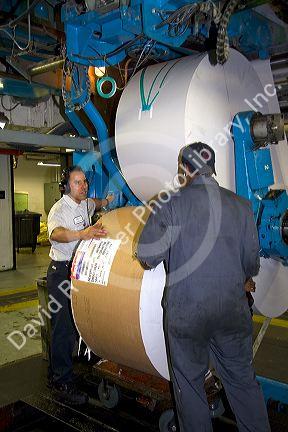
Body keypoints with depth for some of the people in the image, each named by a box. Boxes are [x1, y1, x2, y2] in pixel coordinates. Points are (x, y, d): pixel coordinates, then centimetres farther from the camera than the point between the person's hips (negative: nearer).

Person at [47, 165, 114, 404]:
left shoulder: (85, 204, 9)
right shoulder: (59, 209, -17)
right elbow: (55, 233, -41)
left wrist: (106, 201, 22)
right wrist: (82, 234, -56)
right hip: (61, 271, -9)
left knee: (78, 321, 16)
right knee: (64, 327, -7)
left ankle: (56, 373, 34)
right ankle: (62, 381, 6)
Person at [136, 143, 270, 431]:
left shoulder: (170, 204, -9)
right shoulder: (240, 205, 0)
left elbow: (147, 255, -12)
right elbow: (251, 258, 5)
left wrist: (148, 260, 11)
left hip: (186, 309, -3)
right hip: (233, 308, 3)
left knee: (189, 381, 15)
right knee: (242, 378, 19)